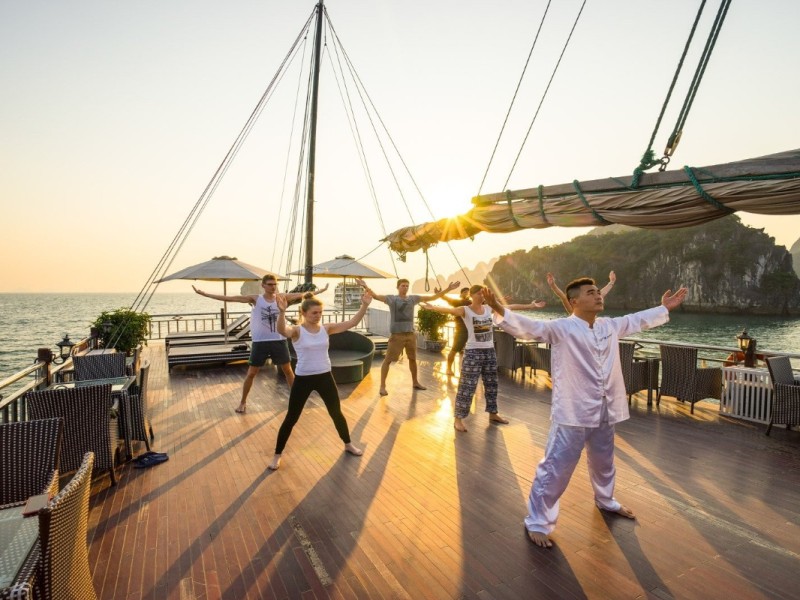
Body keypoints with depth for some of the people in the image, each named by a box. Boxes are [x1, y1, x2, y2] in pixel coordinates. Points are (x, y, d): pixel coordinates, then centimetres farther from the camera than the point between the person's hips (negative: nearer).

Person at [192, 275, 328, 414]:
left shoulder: (282, 297, 0)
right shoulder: (255, 299, -5)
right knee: (251, 373, 7)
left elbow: (302, 294, 7)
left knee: (288, 370, 12)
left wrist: (321, 290, 12)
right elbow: (230, 298, -9)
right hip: (260, 342, -2)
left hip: (279, 341, 2)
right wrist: (204, 293, -13)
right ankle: (243, 402, 24)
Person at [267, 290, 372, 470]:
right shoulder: (297, 331, -12)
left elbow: (351, 323, -7)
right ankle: (277, 455, 24)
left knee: (336, 413, 16)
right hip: (303, 379, -3)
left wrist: (364, 306, -18)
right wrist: (282, 312, -54)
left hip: (325, 377, 4)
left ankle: (348, 444, 38)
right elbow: (281, 330, -35)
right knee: (291, 418, 6)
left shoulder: (326, 328, -1)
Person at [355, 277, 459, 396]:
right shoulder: (391, 298, -6)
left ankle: (415, 382, 36)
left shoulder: (413, 298, 6)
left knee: (412, 359, 18)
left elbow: (433, 297, 10)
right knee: (388, 359, -4)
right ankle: (382, 386, 7)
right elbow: (376, 296, -20)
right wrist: (366, 287, -39)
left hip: (410, 334, 5)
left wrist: (448, 289, 7)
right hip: (396, 335, -5)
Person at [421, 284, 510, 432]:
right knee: (467, 386, -4)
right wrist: (433, 307, -43)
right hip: (473, 352, -6)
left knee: (491, 385, 17)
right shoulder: (465, 311, -10)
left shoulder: (489, 309, 6)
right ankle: (458, 418, 5)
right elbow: (450, 310, -26)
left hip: (490, 351, 6)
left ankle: (493, 414, 35)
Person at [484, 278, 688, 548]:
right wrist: (500, 311, -44)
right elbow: (528, 327, -29)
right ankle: (537, 521, 15)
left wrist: (665, 308, 30)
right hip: (572, 413, -7)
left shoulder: (610, 326, 6)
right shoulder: (561, 328, -16)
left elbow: (638, 320, 24)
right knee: (556, 468, -3)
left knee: (604, 462, 30)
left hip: (603, 412, 7)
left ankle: (605, 500, 58)